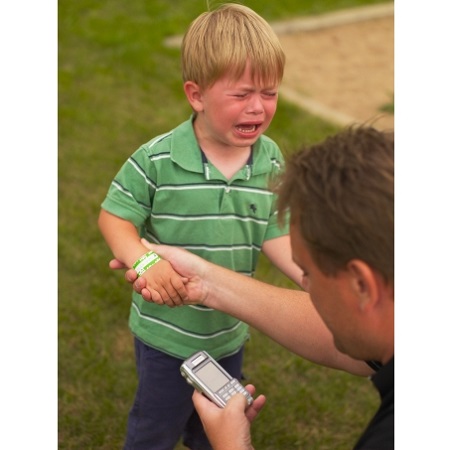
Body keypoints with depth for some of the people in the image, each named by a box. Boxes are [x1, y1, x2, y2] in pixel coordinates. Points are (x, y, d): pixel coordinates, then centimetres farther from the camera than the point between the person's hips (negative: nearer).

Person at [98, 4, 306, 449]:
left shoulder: (271, 163, -10)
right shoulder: (157, 159, -23)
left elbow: (276, 236, -6)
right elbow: (113, 216, -14)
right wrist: (146, 262, -33)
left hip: (230, 333, 4)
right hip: (166, 333, -4)